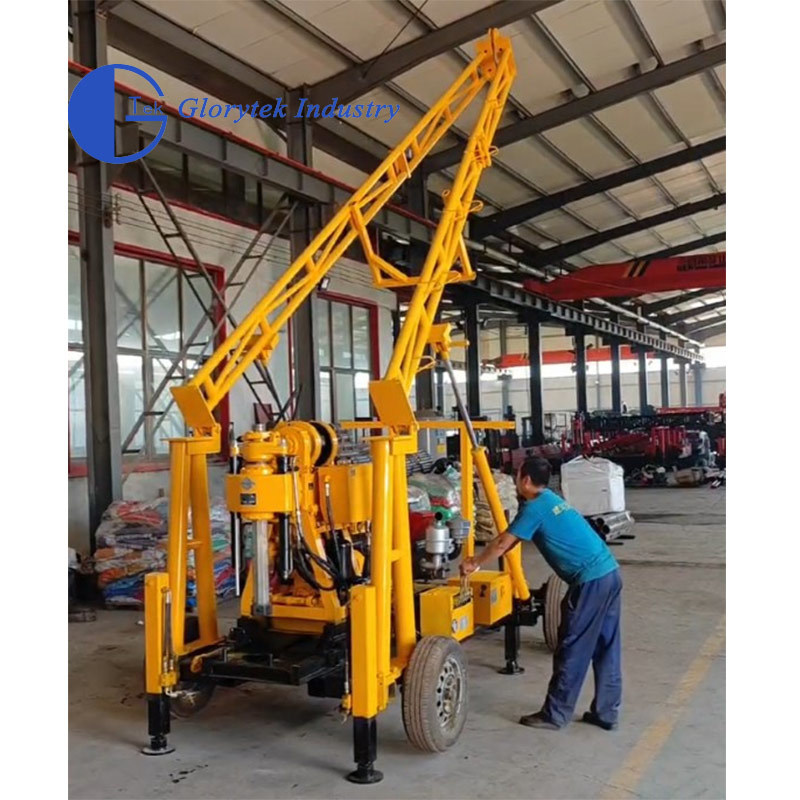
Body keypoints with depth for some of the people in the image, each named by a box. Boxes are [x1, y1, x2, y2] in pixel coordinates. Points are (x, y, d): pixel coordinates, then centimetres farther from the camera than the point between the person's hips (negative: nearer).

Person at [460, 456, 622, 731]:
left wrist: (474, 564, 11)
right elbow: (509, 540, 24)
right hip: (610, 574, 9)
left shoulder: (535, 507, -9)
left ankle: (555, 714, 10)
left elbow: (502, 544, -4)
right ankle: (607, 713, 21)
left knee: (572, 649, 1)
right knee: (606, 649, 13)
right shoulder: (551, 500, 20)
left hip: (590, 581, -9)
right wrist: (480, 559, 25)